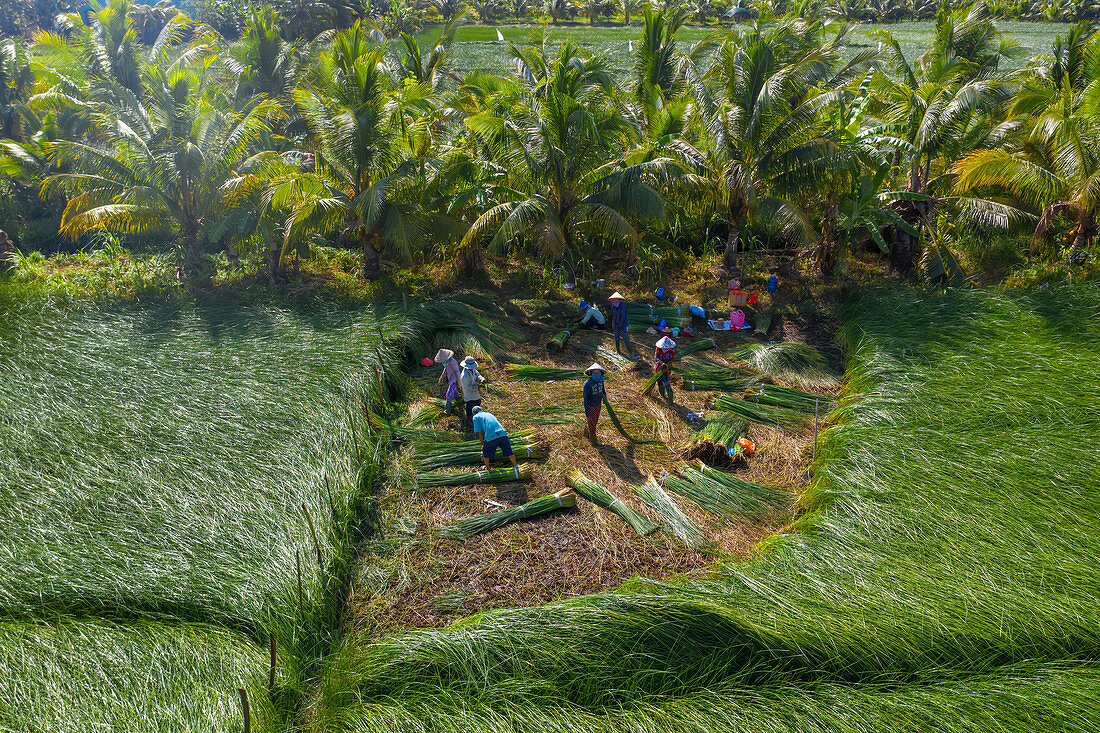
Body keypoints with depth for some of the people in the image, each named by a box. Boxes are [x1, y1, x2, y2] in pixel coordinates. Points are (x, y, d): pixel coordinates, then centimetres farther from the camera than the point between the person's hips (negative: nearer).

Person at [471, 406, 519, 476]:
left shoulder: (476, 417, 16)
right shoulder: (489, 414, 34)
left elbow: (479, 432, 8)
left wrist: (483, 444, 17)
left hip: (492, 436, -5)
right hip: (502, 433, 5)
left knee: (486, 451, 20)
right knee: (508, 451, 18)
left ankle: (487, 468, 33)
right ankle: (515, 467, 26)